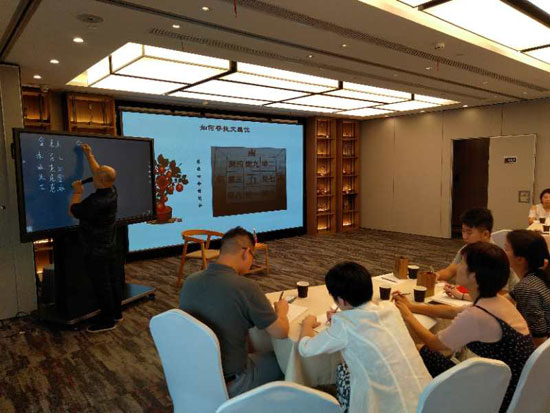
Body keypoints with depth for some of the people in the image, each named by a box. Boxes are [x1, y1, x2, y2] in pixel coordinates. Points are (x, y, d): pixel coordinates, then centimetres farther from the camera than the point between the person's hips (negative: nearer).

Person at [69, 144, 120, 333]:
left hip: (95, 250, -9)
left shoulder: (96, 201, -28)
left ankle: (107, 320, 10)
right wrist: (89, 156, 22)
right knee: (112, 279, 15)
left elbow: (73, 211, -15)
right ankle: (116, 312, 27)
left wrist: (77, 192, -1)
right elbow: (99, 173, 15)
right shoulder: (111, 191, -2)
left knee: (101, 285, 0)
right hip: (108, 246, 9)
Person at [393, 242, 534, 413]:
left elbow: (434, 343, -12)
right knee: (427, 353, 10)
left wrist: (407, 315, 2)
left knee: (426, 355, -1)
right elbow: (452, 311, 16)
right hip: (514, 387, 8)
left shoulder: (476, 316, -28)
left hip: (501, 398, -8)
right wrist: (412, 306, 15)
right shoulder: (497, 302, -1)